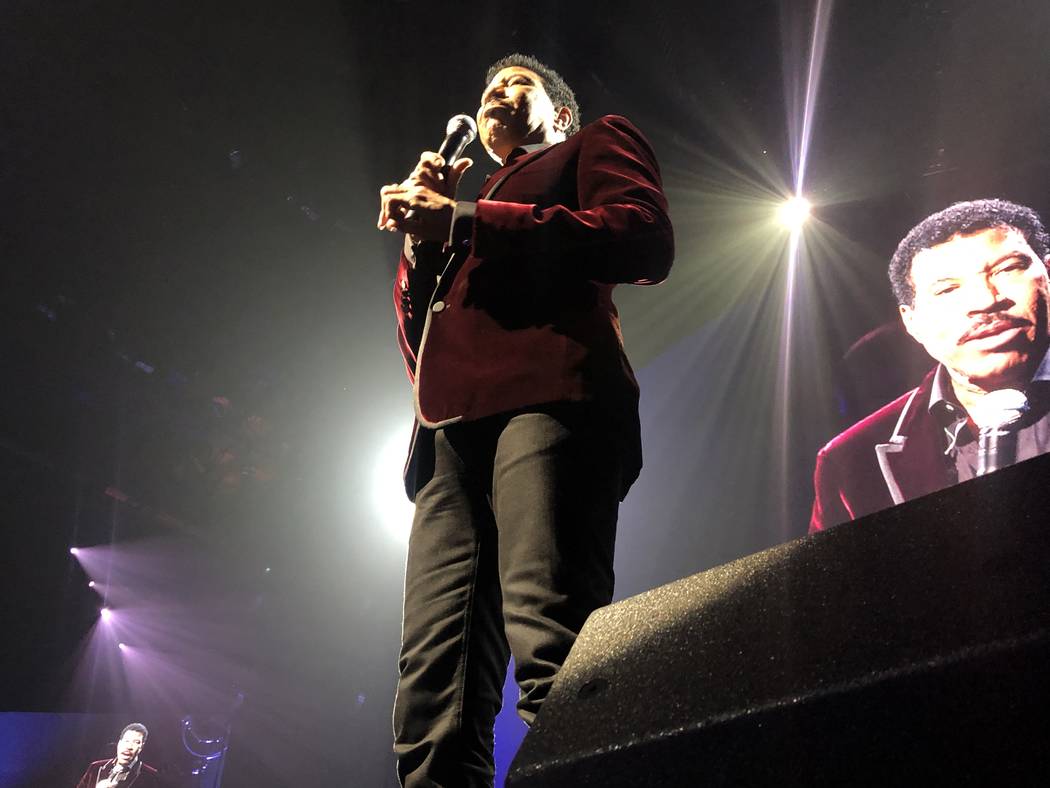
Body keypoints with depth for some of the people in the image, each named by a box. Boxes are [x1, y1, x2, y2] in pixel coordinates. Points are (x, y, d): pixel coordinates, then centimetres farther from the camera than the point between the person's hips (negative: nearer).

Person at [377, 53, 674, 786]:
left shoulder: (597, 143, 23)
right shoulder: (477, 197, 39)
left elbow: (645, 239, 0)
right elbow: (416, 340, 30)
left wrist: (462, 219, 0)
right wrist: (421, 230, 15)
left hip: (550, 397, -6)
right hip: (451, 431, 6)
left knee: (551, 644, -24)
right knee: (436, 678, -10)